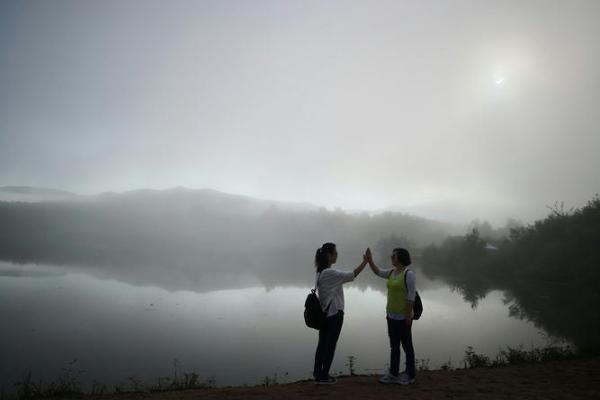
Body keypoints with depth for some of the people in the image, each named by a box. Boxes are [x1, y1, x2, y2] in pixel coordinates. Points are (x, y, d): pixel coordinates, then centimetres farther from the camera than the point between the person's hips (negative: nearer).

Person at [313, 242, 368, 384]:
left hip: (324, 313, 9)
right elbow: (352, 275, -23)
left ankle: (317, 372, 29)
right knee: (330, 345, 5)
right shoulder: (330, 273, -23)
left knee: (322, 343, 18)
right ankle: (323, 376, 16)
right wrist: (365, 261, -17)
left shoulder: (321, 272, 6)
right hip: (334, 314, -9)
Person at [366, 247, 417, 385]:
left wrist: (408, 315, -19)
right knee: (394, 345, 14)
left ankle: (410, 375, 19)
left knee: (406, 345, 5)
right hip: (392, 316, 8)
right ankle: (393, 374, 23)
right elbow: (378, 272, 17)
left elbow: (411, 296, -18)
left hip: (403, 317, -8)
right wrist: (370, 260, 2)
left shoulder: (409, 274, -17)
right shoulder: (391, 272, 7)